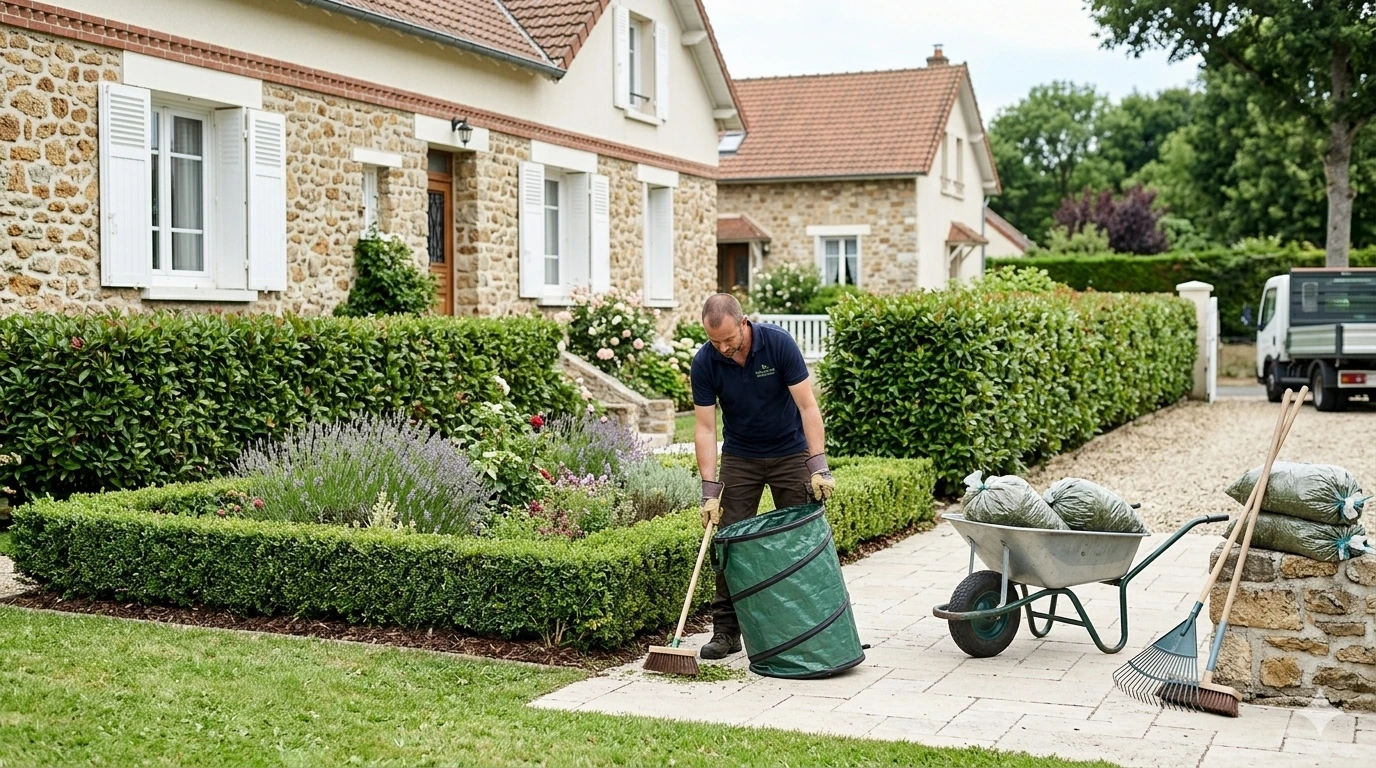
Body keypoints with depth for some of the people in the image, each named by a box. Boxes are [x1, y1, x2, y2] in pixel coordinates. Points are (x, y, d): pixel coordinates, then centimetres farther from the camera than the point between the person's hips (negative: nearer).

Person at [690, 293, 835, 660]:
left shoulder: (779, 343, -22)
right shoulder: (704, 363, -17)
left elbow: (807, 406, -20)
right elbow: (705, 428, -13)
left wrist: (818, 465, -27)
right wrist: (710, 488, -20)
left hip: (790, 452, -1)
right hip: (739, 457, 2)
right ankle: (726, 630, 5)